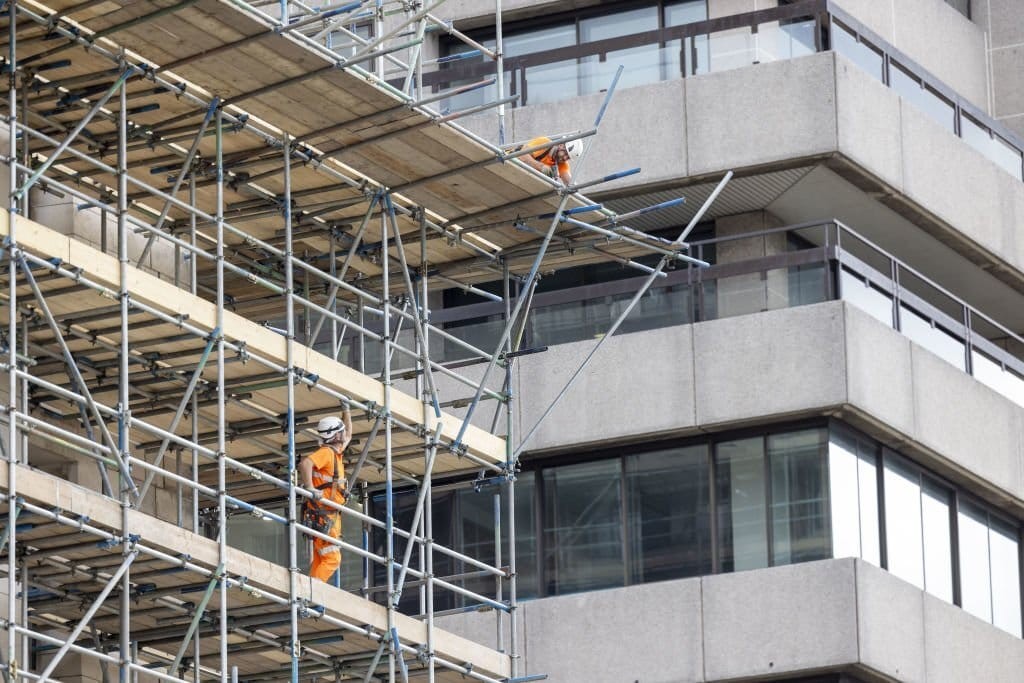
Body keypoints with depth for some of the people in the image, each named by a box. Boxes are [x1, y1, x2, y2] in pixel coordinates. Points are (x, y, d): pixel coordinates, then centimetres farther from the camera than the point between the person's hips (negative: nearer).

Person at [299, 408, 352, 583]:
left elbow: (348, 436, 37)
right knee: (331, 558, -15)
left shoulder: (335, 452, 18)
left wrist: (346, 410, 34)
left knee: (319, 561, 7)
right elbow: (305, 463, -28)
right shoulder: (326, 452, -11)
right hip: (323, 514, -10)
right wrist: (310, 488, -33)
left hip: (331, 515, 10)